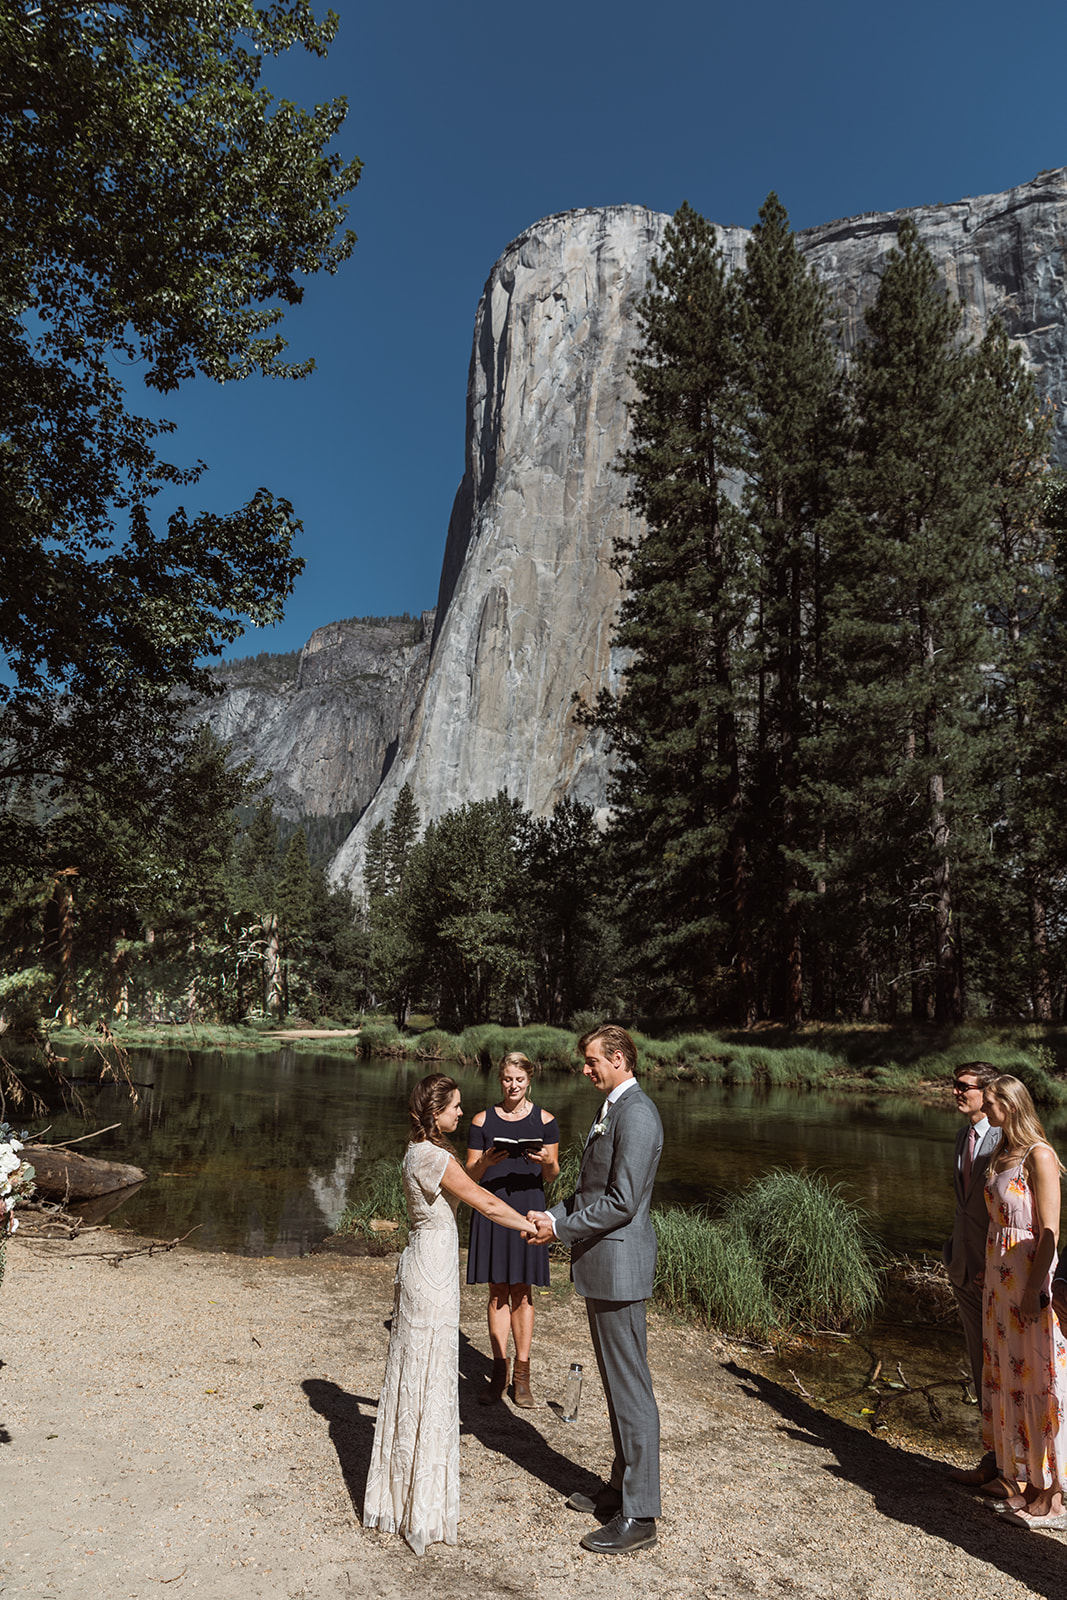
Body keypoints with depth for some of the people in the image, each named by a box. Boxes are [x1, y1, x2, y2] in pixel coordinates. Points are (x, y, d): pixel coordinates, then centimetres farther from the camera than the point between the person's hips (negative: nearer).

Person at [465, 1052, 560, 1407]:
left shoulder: (544, 1120, 2)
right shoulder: (482, 1120, 2)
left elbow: (551, 1176, 4)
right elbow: (471, 1174, 3)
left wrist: (546, 1161, -18)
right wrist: (486, 1161, -18)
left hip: (528, 1206, 0)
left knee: (522, 1291, 5)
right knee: (498, 1291, 5)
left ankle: (522, 1373, 17)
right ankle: (499, 1372, 17)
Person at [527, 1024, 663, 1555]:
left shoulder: (637, 1115, -21)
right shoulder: (611, 1109, 12)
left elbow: (622, 1201, -24)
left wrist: (561, 1229, -15)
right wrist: (553, 1216, 5)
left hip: (618, 1264, -10)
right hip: (600, 1264, 10)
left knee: (631, 1389, 2)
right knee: (616, 1385, 21)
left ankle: (638, 1517, 14)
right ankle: (623, 1486, 35)